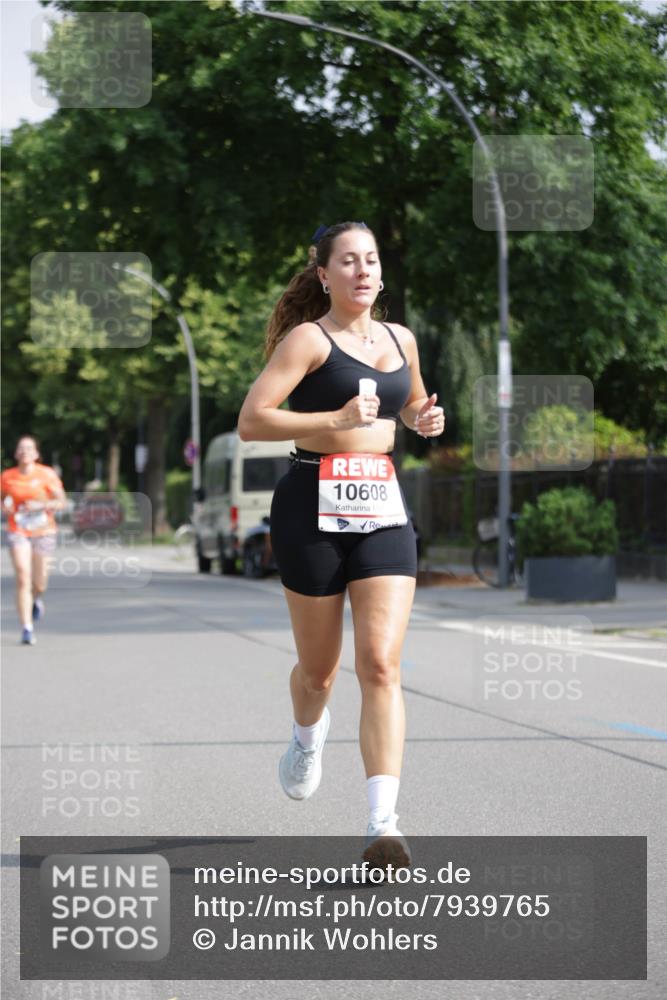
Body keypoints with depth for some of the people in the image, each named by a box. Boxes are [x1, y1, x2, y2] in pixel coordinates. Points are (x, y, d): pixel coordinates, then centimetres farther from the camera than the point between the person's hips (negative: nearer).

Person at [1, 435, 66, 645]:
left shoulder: (46, 474, -4)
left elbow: (61, 502, -5)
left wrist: (40, 505, -20)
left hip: (43, 531, 0)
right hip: (18, 532, 0)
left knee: (39, 584, 7)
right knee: (22, 578, -15)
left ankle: (36, 599, 47)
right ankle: (27, 629, -14)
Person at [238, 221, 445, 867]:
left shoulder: (400, 340, 14)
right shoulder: (308, 339, -4)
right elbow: (251, 421, -14)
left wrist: (424, 420, 11)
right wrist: (335, 420, -23)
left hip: (382, 508, 4)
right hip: (313, 507, -3)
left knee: (381, 666, -11)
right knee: (319, 668, 10)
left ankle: (383, 824, -16)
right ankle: (307, 737, 46)